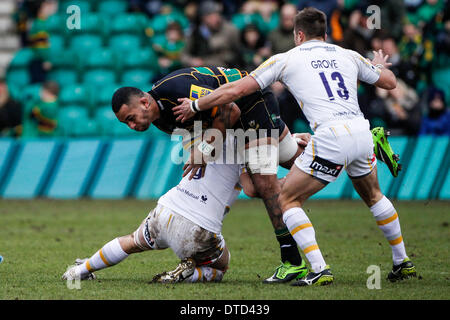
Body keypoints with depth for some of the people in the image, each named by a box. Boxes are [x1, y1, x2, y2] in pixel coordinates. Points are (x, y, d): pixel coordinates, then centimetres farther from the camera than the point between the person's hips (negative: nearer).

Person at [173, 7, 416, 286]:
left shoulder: (286, 59, 9)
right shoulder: (348, 56, 20)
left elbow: (236, 90, 7)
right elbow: (390, 82, 31)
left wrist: (195, 106, 20)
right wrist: (380, 65, 54)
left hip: (330, 138, -5)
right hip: (362, 132, 5)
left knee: (288, 199, 8)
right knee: (373, 195, 31)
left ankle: (320, 270, -7)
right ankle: (403, 263, 36)